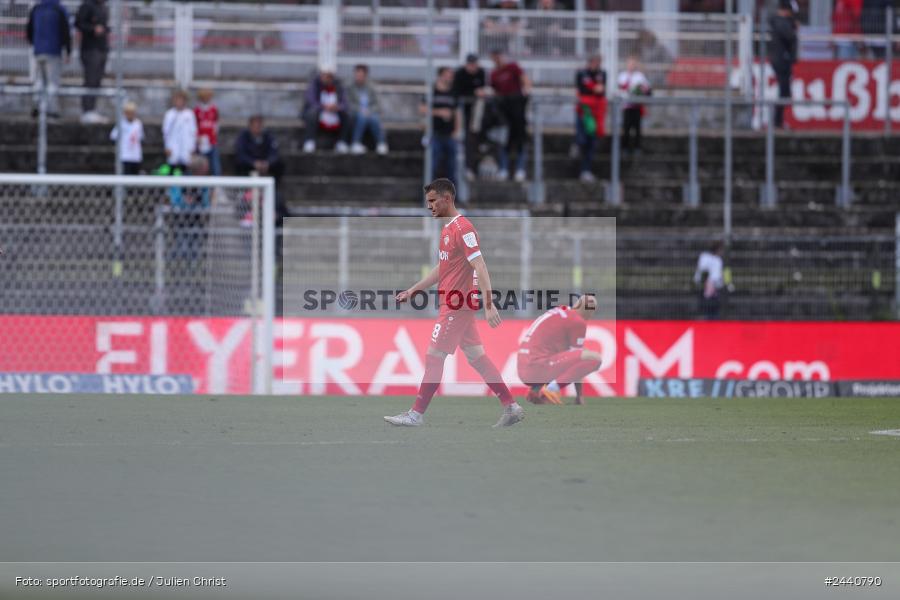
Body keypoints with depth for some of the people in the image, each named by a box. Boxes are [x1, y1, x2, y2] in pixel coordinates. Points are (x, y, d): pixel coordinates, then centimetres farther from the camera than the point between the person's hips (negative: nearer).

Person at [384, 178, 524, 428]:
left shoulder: (462, 228, -15)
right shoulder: (447, 228, 16)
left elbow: (479, 266, -22)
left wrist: (489, 305, -29)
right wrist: (414, 290, 22)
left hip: (457, 304, -10)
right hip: (460, 304, 10)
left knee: (434, 357, -5)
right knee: (476, 357, 10)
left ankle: (416, 415, 0)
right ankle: (511, 406, 11)